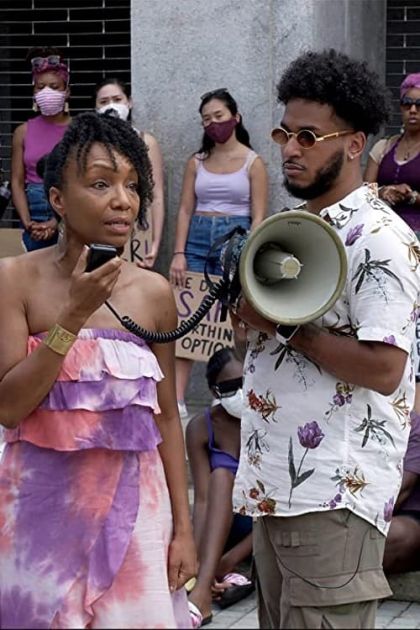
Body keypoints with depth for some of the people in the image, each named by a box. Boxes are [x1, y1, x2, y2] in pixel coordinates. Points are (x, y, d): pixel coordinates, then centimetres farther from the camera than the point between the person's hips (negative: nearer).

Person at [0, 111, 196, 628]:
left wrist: (183, 526, 6)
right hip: (43, 502, -2)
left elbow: (166, 415, 7)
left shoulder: (154, 292, 0)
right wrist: (74, 315, -20)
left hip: (134, 503, 2)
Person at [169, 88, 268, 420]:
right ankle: (177, 399, -7)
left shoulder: (253, 162, 1)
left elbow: (258, 217, -4)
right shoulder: (197, 162, 11)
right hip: (197, 238, 3)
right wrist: (179, 254, -3)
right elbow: (185, 210, 8)